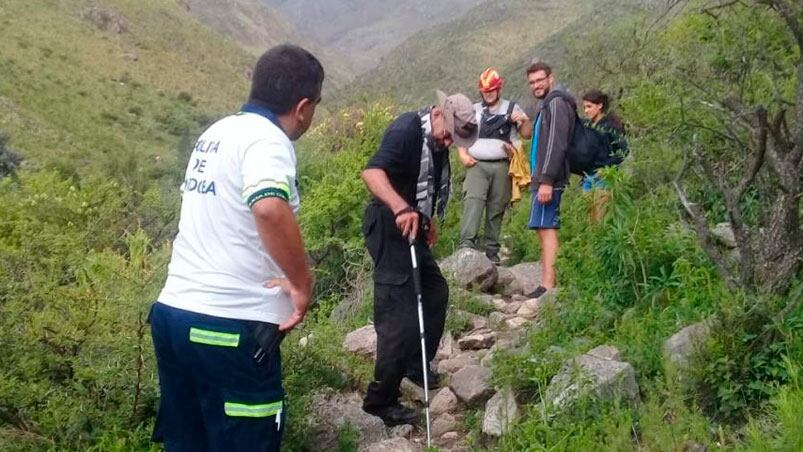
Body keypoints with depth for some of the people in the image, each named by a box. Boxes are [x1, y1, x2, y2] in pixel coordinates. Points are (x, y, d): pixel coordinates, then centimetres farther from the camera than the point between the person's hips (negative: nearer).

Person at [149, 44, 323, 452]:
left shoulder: (217, 132, 13)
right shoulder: (267, 140, -14)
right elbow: (270, 208, -35)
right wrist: (302, 282, -21)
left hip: (172, 311, 8)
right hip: (230, 327, -8)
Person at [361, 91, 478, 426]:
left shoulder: (437, 141, 8)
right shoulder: (406, 129, -21)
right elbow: (372, 172, -37)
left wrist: (430, 220, 24)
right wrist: (401, 208, -50)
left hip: (412, 226, 10)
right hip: (390, 227, -10)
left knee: (435, 292, 23)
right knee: (400, 316, -10)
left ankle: (417, 365, 39)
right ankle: (380, 399, 0)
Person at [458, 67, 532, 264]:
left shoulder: (512, 108, 13)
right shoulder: (473, 110, 17)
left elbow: (527, 134, 10)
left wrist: (524, 120, -11)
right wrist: (463, 154, 2)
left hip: (501, 166, 0)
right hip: (477, 165, 0)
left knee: (496, 209, 1)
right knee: (472, 202, -19)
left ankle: (492, 250, 7)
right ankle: (466, 245, -28)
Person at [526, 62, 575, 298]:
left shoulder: (556, 103, -9)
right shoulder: (548, 105, 22)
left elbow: (556, 145, -19)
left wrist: (546, 180, -25)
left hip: (549, 179, -10)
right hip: (544, 178, 10)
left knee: (546, 228, -15)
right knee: (547, 229, 9)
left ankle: (547, 286, -19)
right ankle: (549, 282, 12)